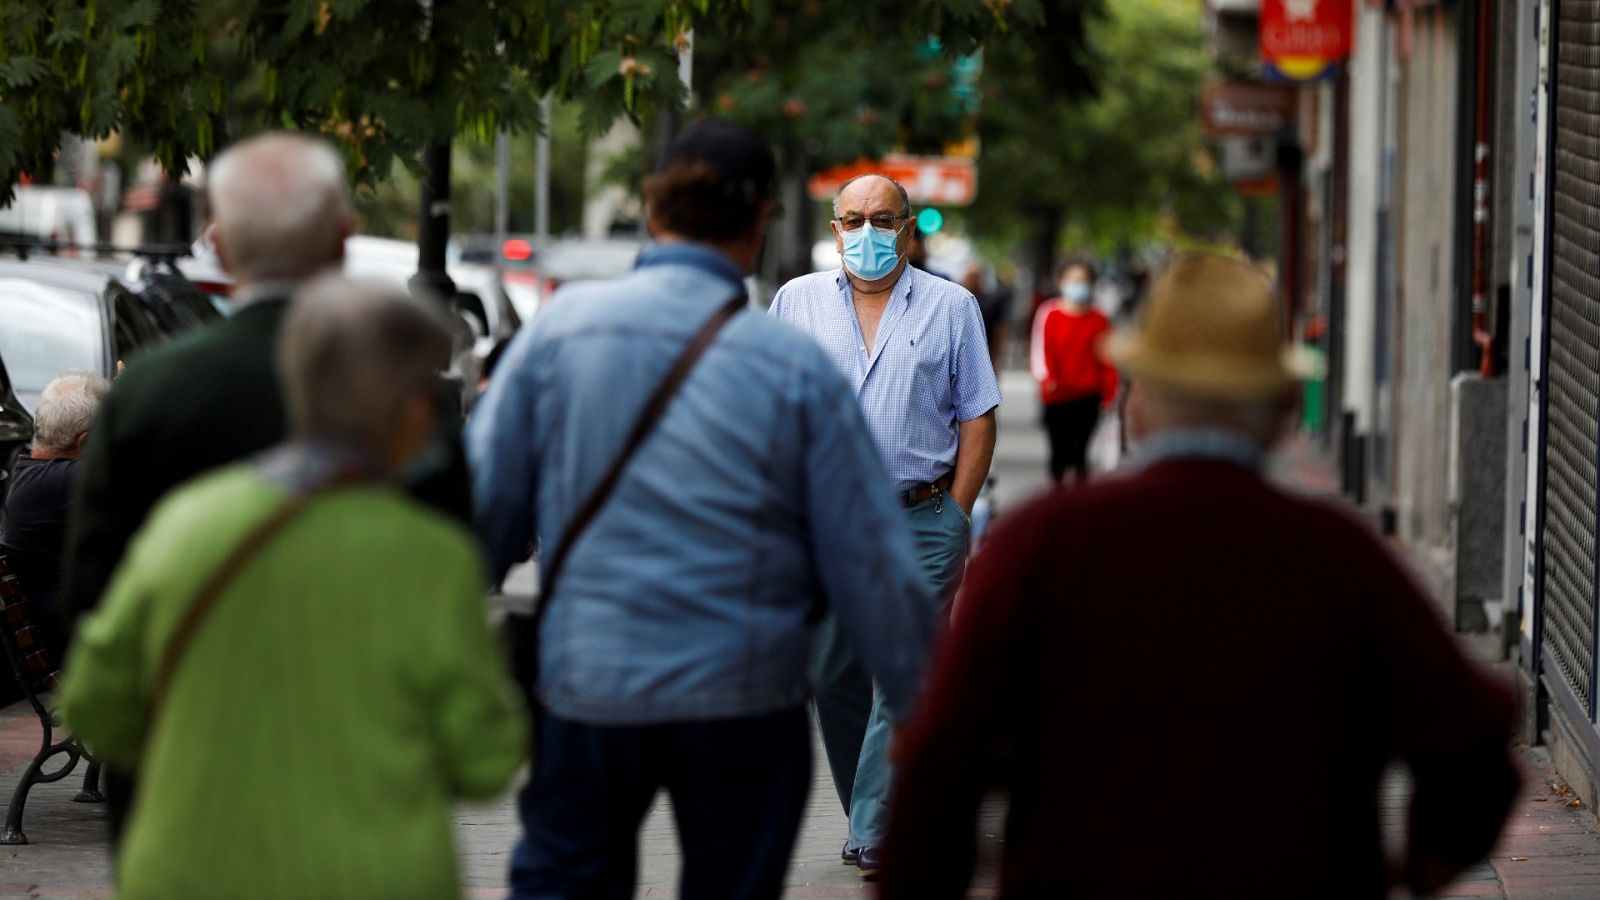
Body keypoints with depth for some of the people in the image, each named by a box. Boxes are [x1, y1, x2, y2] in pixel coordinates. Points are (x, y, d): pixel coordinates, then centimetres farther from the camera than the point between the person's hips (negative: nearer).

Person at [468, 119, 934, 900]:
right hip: (743, 701, -1)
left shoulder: (560, 329, -5)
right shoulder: (795, 368, -8)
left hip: (587, 685, 1)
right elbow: (869, 563, -4)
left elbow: (486, 503, 1)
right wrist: (922, 712, 7)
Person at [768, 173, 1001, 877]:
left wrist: (954, 519, -3)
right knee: (833, 675, 5)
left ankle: (877, 835, -8)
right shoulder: (798, 302, 9)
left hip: (921, 522, -2)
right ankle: (871, 811, 20)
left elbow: (977, 418, 5)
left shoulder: (951, 308, 5)